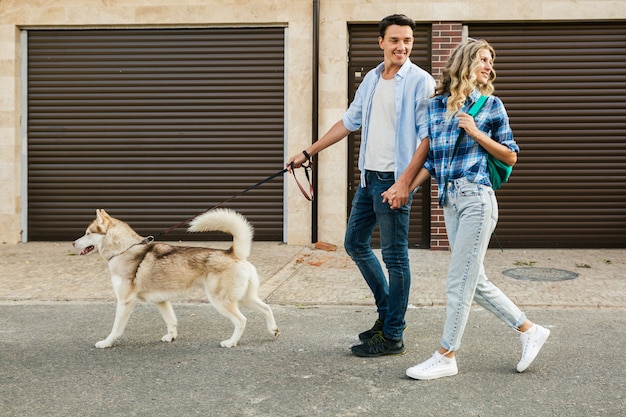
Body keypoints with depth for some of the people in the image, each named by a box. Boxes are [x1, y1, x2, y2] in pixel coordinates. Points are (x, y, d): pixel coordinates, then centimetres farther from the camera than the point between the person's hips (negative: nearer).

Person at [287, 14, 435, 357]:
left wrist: (405, 181, -23)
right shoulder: (371, 80, 12)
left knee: (395, 257, -2)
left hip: (394, 180, -8)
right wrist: (308, 153, 20)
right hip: (369, 176, 8)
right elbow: (349, 122, 20)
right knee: (355, 243, 15)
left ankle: (392, 336, 9)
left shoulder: (420, 82, -10)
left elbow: (429, 137, -15)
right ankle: (386, 312, 29)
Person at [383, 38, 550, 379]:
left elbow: (511, 156, 4)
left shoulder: (491, 105, 2)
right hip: (449, 199, 6)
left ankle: (446, 357, 9)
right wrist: (407, 188, 3)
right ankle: (529, 330, 27)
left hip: (476, 197, -6)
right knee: (475, 281, 12)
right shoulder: (435, 105, 12)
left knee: (459, 281, -3)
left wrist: (476, 133, -8)